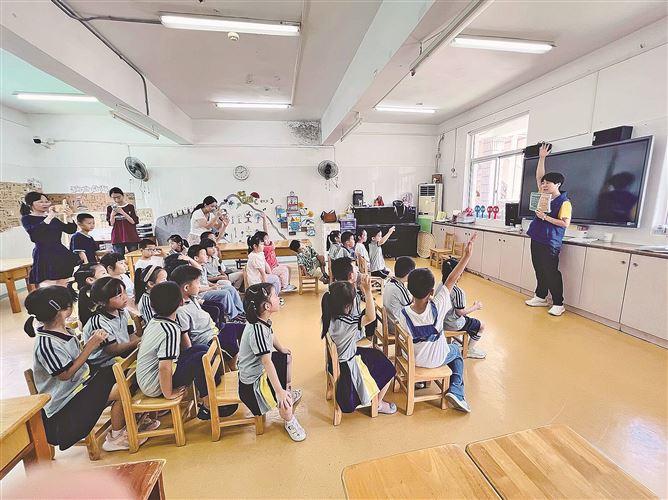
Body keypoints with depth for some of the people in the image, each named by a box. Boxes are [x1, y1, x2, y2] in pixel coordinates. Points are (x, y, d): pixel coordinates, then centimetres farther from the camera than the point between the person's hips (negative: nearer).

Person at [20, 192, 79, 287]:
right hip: (44, 257, -5)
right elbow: (33, 233, -18)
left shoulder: (53, 218, 17)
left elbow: (71, 230, 10)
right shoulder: (26, 219, 3)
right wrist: (49, 217, -21)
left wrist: (68, 218, -7)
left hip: (61, 254, 5)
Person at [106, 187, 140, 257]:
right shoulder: (110, 208, 9)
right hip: (117, 238, 1)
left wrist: (123, 213, -15)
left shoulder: (130, 207, 6)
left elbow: (134, 222, -3)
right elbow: (111, 223, 4)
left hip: (131, 237, -1)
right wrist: (112, 215, -15)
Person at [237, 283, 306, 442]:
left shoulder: (263, 320, -7)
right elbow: (267, 363, -35)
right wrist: (280, 392, -32)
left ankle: (289, 390, 42)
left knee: (287, 357, 26)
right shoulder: (257, 330, -35)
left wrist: (281, 349, 26)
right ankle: (289, 421, 8)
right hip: (252, 381, -10)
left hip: (259, 367, 10)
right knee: (285, 400, -24)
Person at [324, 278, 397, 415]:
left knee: (376, 354, 28)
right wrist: (368, 291, -48)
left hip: (336, 362, 9)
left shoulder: (330, 316, -11)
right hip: (348, 367, -8)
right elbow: (371, 317, -44)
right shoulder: (347, 322, -36)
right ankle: (378, 404, 30)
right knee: (388, 370, 11)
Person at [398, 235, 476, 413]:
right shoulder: (436, 307, -28)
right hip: (438, 359, -2)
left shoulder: (404, 314, -25)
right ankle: (456, 390, 14)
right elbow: (451, 280, -24)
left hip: (414, 359, 2)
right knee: (456, 351, 29)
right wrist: (467, 255, -20)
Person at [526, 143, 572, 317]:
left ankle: (558, 304, 9)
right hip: (537, 239, 8)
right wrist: (541, 158, 6)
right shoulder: (544, 197, 11)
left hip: (550, 243, -8)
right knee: (539, 270, 14)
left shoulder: (564, 202, -9)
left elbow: (565, 223, -16)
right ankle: (541, 297, 26)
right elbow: (538, 177, 9)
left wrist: (546, 217, -20)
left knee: (551, 273, -2)